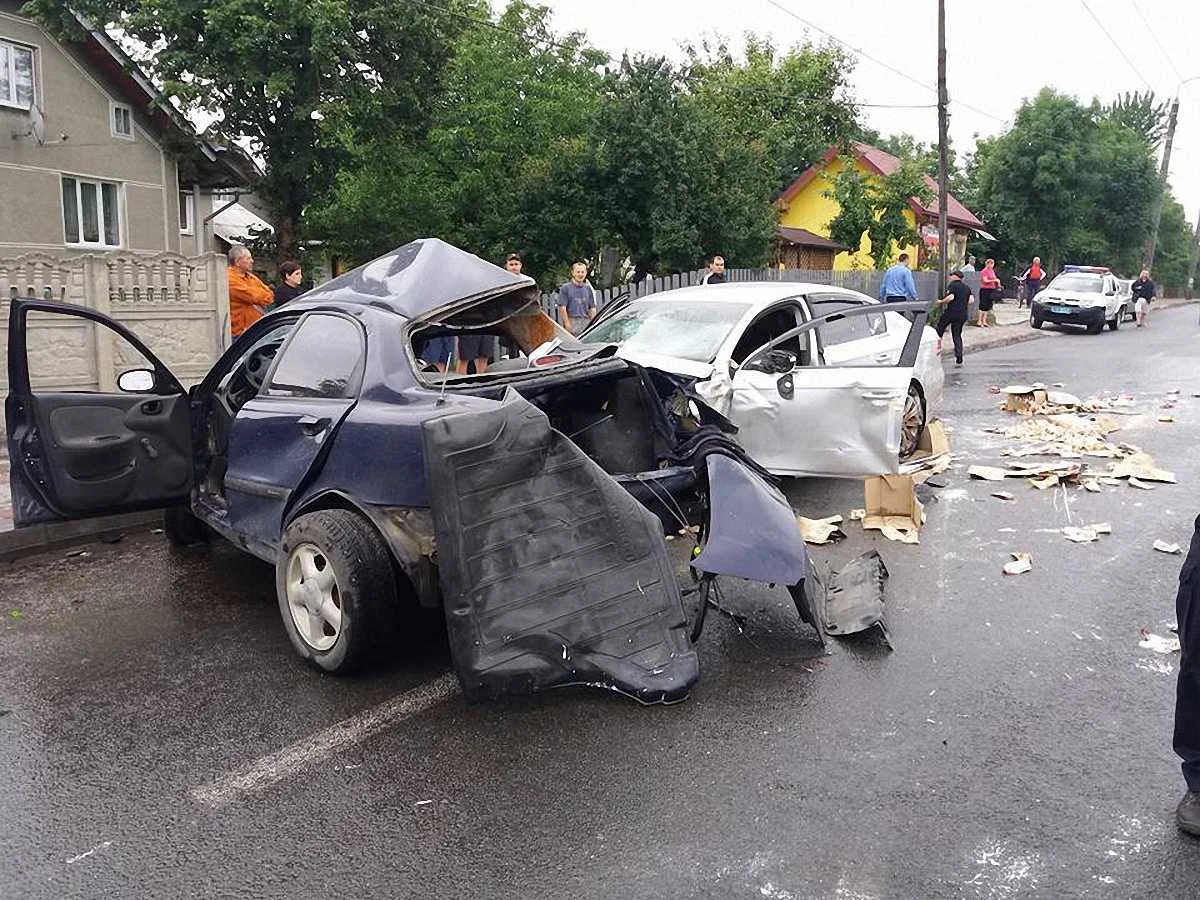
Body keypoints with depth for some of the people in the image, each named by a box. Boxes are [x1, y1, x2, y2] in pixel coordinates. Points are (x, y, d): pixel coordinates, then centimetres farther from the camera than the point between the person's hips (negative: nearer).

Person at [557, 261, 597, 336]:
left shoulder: (588, 289, 15)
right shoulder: (565, 288, 1)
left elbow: (592, 308, 15)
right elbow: (562, 308, -4)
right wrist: (567, 324, -12)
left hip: (586, 323, 5)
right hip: (572, 322, -4)